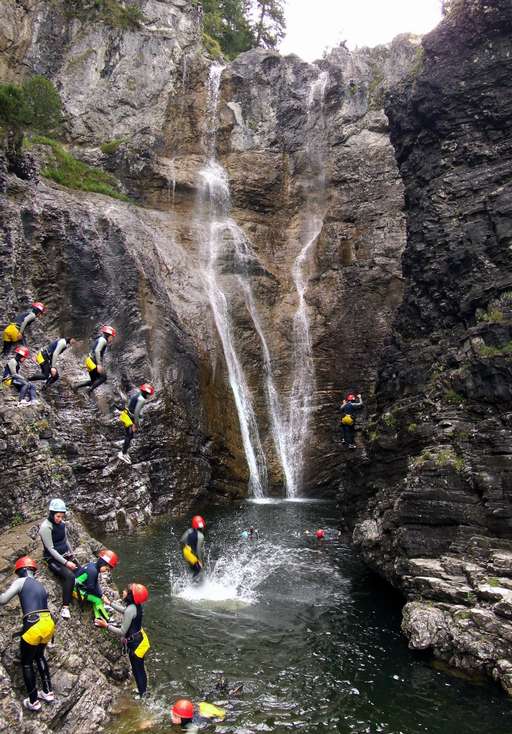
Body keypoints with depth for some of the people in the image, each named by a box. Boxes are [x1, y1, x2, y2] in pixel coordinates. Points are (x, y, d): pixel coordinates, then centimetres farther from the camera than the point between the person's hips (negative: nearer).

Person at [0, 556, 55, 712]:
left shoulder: (21, 582, 1)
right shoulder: (40, 585, 21)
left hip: (34, 626, -7)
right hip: (48, 624, 7)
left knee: (26, 663, 14)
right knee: (39, 656, 29)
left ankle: (33, 702, 22)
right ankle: (48, 692, 33)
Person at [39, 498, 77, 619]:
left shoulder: (62, 524, 3)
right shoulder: (46, 527, -18)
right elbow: (51, 549, -19)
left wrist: (71, 555, 8)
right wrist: (66, 562, -22)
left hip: (66, 556, 7)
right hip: (53, 559, -7)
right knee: (70, 576, -29)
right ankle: (65, 607, -22)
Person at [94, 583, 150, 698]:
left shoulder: (130, 610, -30)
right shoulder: (135, 606, -3)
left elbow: (122, 632, -25)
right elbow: (124, 611, 21)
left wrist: (106, 625, -21)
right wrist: (110, 603, 23)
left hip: (135, 643, -9)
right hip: (139, 639, 9)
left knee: (137, 670, 10)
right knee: (139, 668, 25)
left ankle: (142, 694, 26)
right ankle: (143, 690, 42)